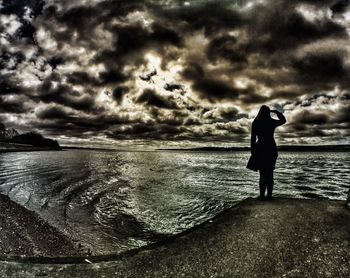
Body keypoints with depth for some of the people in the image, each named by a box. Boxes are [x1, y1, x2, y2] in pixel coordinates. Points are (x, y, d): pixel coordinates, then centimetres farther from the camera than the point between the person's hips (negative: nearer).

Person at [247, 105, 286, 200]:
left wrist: (252, 150, 2)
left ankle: (262, 195, -4)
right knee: (270, 173, 8)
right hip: (272, 149, 2)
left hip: (261, 149, -2)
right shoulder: (272, 122, 2)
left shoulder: (255, 123, -3)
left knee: (263, 173, -1)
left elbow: (253, 138, -4)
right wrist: (276, 112, 24)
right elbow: (283, 120, 22)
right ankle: (269, 195, 9)